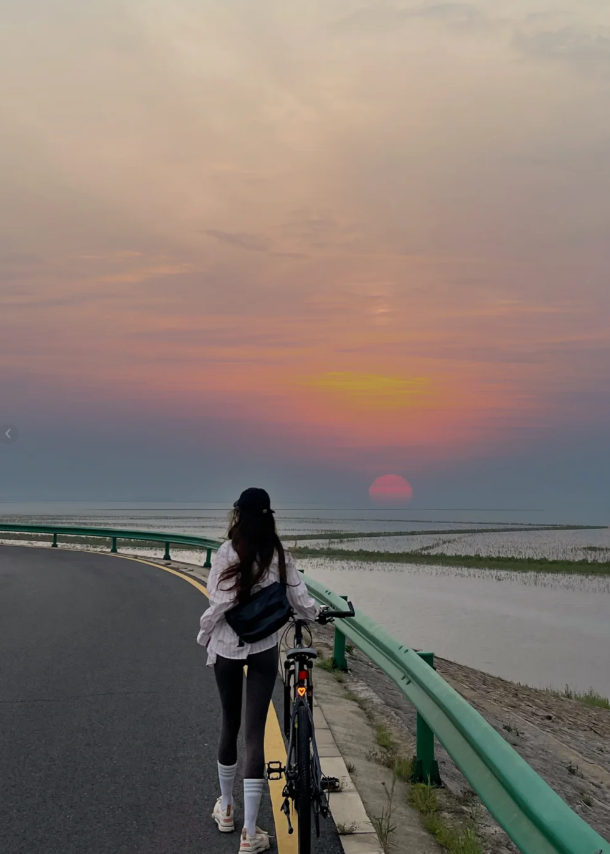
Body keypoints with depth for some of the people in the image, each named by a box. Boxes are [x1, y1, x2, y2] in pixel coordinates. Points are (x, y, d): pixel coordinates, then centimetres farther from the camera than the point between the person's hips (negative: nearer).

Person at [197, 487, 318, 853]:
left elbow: (219, 605, -16)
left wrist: (204, 637, 2)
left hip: (227, 648, -1)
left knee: (230, 726, 17)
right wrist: (317, 612, 21)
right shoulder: (280, 555, -6)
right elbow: (301, 602, -2)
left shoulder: (227, 553, -14)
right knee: (255, 731, 2)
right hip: (265, 650, 1)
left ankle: (226, 809, 36)